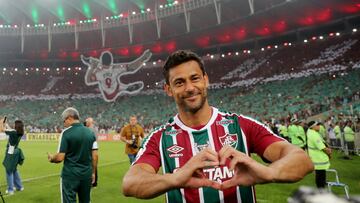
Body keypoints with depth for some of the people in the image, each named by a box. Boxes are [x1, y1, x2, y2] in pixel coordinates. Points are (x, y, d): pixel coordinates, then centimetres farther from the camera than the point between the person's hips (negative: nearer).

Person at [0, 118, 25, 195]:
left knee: (9, 171, 2)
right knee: (14, 170, 21)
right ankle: (19, 186, 28)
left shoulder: (13, 132, -19)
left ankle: (10, 190, 7)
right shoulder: (20, 133, 2)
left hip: (10, 153, -8)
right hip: (15, 152, 8)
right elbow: (10, 130, 18)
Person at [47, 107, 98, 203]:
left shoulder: (66, 132, -11)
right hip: (87, 174, 5)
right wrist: (93, 172, 13)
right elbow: (95, 156, 3)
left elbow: (60, 157, -13)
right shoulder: (90, 132, 3)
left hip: (70, 175, -5)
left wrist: (51, 158, 8)